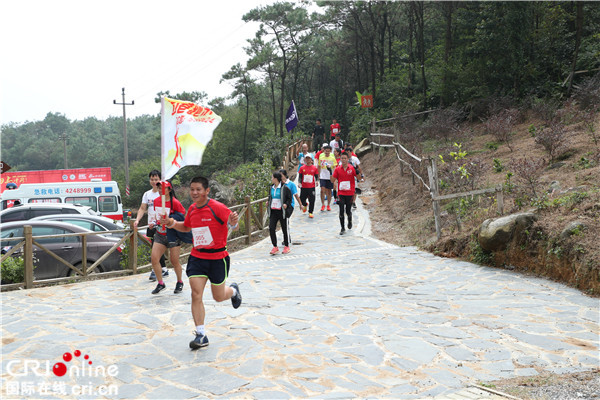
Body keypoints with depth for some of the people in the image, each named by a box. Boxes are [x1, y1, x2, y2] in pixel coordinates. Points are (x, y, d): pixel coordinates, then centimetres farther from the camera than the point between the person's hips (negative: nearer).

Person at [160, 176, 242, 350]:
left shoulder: (217, 207, -15)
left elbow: (234, 226, -14)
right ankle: (201, 335, 2)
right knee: (196, 295, -8)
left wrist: (233, 224, -39)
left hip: (218, 258, -4)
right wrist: (172, 223, 5)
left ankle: (233, 290, 45)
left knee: (219, 297, 9)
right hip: (197, 257, 4)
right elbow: (187, 227, 23)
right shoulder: (192, 209, 4)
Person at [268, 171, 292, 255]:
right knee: (271, 228, -5)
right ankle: (275, 247, 4)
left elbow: (289, 198, -2)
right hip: (273, 211, 6)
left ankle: (286, 246, 20)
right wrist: (268, 203, 7)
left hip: (282, 211, -5)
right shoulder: (271, 188, 11)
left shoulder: (284, 188, -8)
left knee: (284, 229, 4)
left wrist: (286, 204, -18)